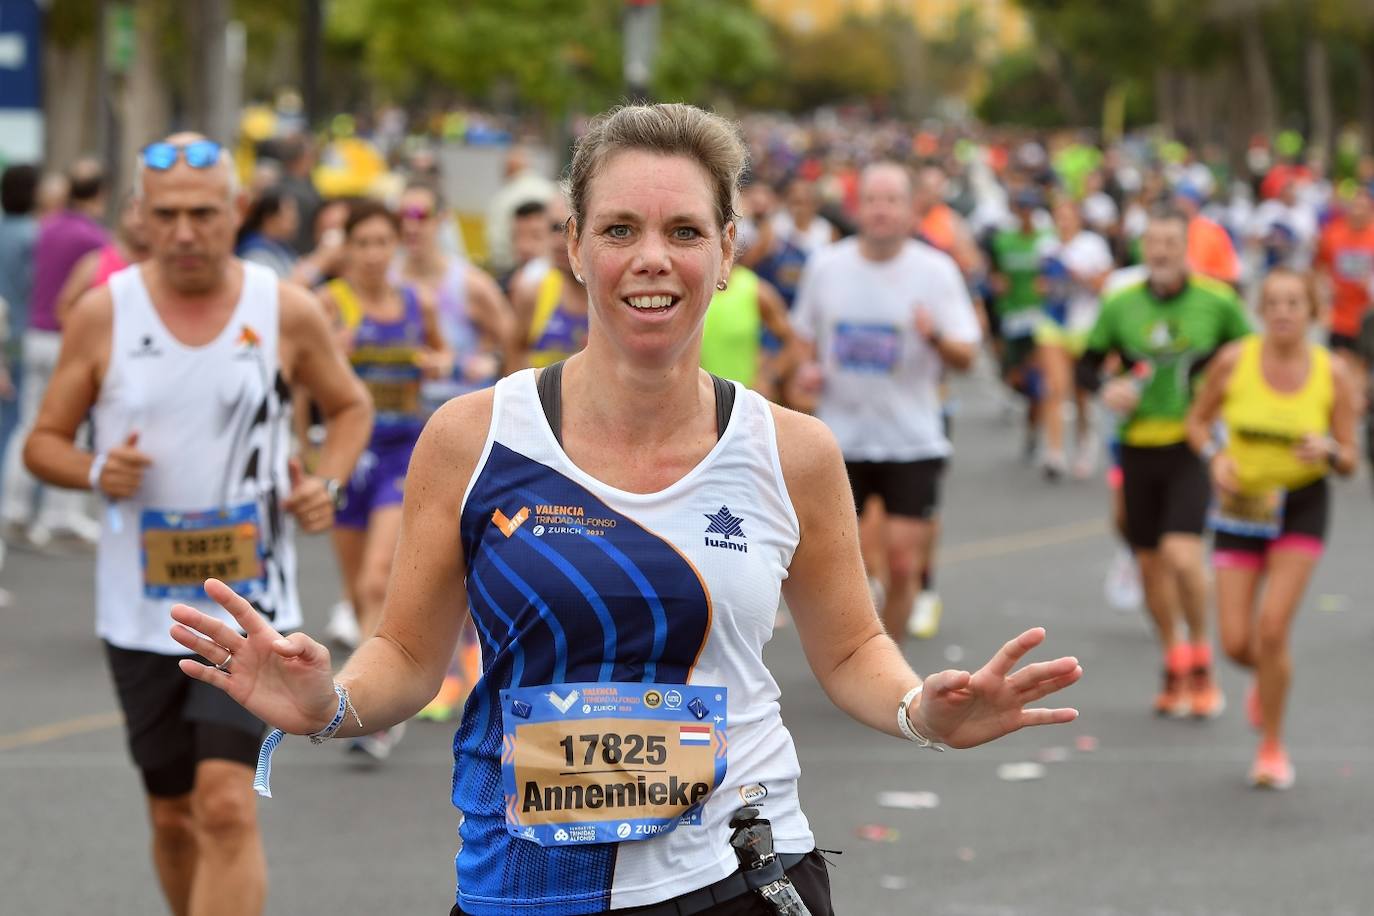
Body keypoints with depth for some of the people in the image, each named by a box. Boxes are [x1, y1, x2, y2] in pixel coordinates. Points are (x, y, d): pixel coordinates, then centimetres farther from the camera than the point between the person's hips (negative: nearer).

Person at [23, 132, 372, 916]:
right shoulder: (104, 313, -2)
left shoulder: (288, 312, -2)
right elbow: (44, 442, 5)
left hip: (253, 607, -2)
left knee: (227, 805, -15)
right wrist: (96, 471, -17)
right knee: (173, 815, 12)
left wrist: (326, 483, -4)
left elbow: (351, 407, 15)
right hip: (141, 609, 2)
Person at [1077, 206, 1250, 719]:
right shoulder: (1119, 305, 2)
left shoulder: (1218, 303, -3)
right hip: (1139, 446, 3)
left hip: (1192, 446, -3)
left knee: (1182, 554, -19)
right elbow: (1087, 364, 11)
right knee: (1150, 562, 9)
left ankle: (1201, 662, 2)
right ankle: (1174, 667, 27)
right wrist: (1105, 389, -9)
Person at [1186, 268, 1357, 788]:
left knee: (1272, 629, -14)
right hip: (1240, 506, 1)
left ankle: (1272, 746, 7)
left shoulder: (1332, 375, -9)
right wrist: (1215, 457, -14)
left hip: (1302, 507, -1)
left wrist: (1329, 450, -25)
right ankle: (1266, 680, 36)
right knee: (1236, 643, -3)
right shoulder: (1234, 361, -10)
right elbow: (1197, 420, 5)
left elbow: (1349, 462, -2)